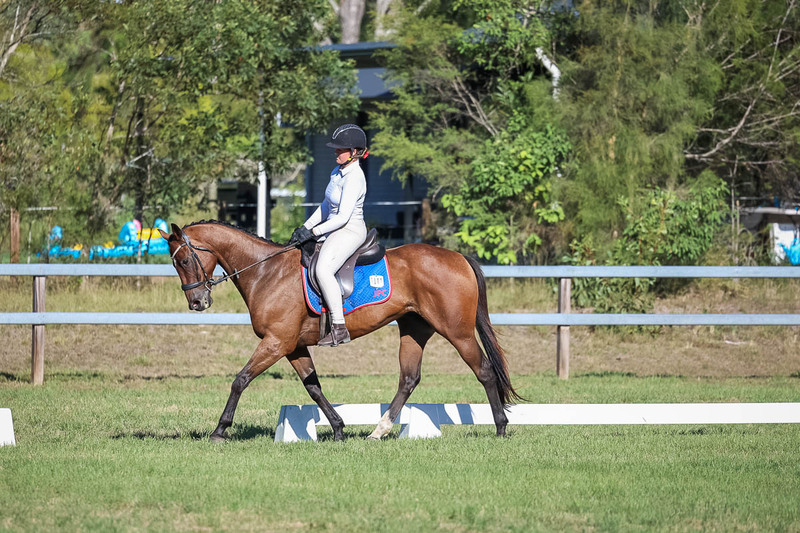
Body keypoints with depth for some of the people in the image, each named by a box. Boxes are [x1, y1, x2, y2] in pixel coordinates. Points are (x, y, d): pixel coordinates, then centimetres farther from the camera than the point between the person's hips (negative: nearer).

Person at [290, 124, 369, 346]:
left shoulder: (354, 178, -19)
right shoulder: (338, 172, 11)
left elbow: (343, 216, -22)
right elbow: (326, 207, 19)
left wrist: (313, 232, -21)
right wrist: (305, 227, 9)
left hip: (350, 231, -11)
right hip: (335, 230, 11)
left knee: (323, 269, -30)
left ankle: (339, 328, -31)